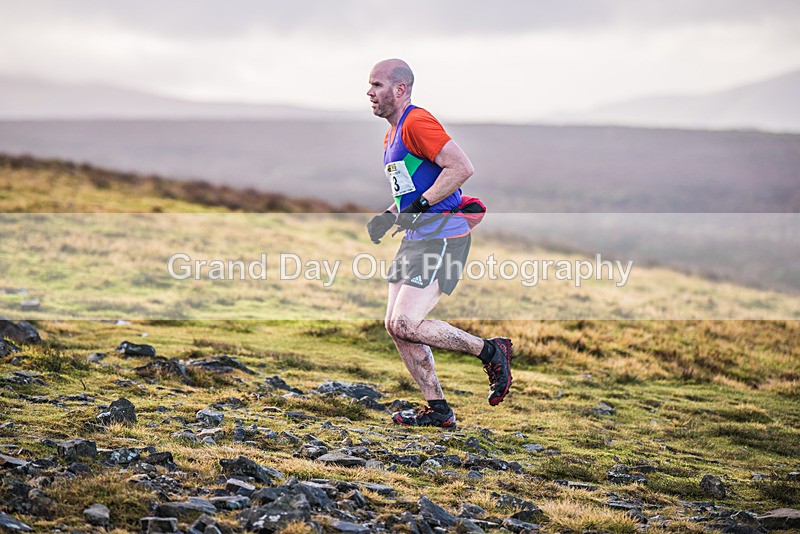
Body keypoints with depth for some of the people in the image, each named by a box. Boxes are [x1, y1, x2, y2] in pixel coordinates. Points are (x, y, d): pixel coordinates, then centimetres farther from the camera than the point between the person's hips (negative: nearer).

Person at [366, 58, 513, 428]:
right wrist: (389, 216, 12)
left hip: (442, 237, -10)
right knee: (395, 326, 5)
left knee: (406, 325, -17)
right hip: (417, 238, 10)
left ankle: (491, 352, 0)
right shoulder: (392, 136, 19)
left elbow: (462, 167, -23)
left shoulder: (417, 122, -13)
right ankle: (438, 411, 12)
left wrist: (419, 206, -22)